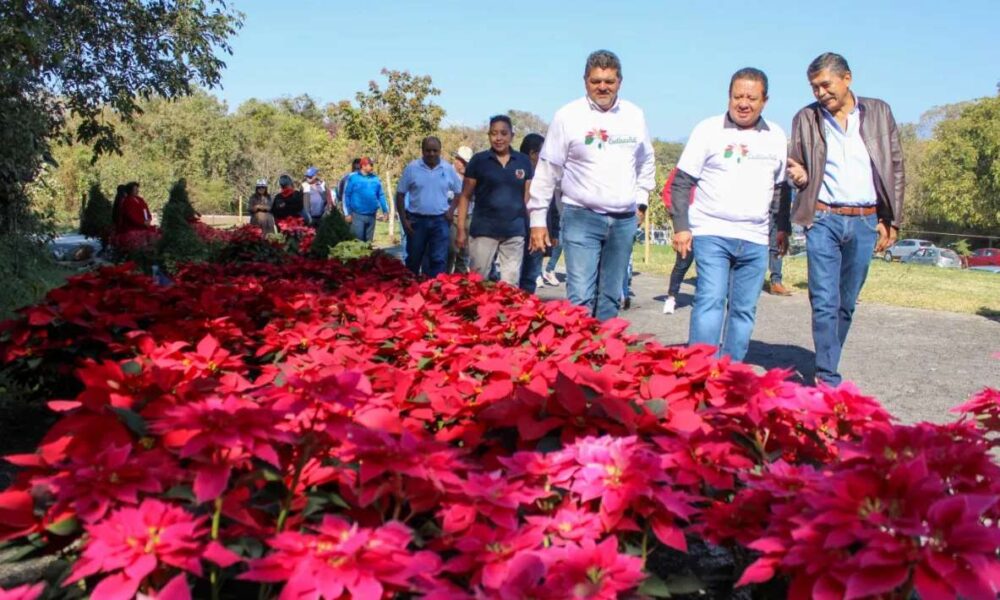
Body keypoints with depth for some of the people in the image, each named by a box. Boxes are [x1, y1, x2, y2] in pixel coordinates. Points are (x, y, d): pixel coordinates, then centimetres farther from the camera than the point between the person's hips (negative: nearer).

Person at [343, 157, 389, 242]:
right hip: (357, 215, -4)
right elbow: (346, 195, -3)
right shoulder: (353, 178, -5)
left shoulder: (375, 179, 7)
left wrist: (385, 210, 5)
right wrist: (347, 213, -6)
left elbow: (381, 195, 11)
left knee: (369, 241, 13)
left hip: (372, 216, 4)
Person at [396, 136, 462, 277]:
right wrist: (404, 219, -4)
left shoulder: (448, 169, 2)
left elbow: (459, 193, 12)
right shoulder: (412, 168, -2)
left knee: (439, 260, -2)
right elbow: (400, 194, 1)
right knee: (413, 259, 11)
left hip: (440, 221, 0)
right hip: (416, 220, 0)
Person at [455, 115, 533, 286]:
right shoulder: (478, 160, 0)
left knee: (511, 283, 8)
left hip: (514, 232, 2)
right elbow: (465, 196, 3)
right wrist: (461, 229, -3)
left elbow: (528, 197, 10)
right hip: (484, 230, -2)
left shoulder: (524, 161, 6)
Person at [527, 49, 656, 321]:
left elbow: (646, 163, 22)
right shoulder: (568, 116, -4)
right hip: (581, 218, -4)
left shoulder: (635, 115, 7)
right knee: (581, 297, -13)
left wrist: (640, 199, 13)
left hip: (624, 220, 4)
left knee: (611, 298, 11)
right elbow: (547, 170, -2)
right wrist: (538, 218, -3)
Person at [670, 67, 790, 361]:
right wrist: (681, 226, -9)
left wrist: (784, 227, 16)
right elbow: (681, 182, -2)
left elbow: (780, 188, 20)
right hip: (711, 233, -4)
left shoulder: (777, 136, 10)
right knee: (710, 302, -15)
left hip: (755, 240, 4)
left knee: (744, 311, 7)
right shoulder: (708, 130, -2)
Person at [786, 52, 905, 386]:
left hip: (866, 222, 1)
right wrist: (799, 175, -12)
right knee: (824, 302, -8)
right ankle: (828, 379, -6)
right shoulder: (806, 118, 6)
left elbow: (896, 168, 8)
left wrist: (891, 220, 3)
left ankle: (827, 368, 20)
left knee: (847, 303, 8)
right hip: (824, 220, -1)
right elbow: (795, 167, 13)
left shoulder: (879, 112, 7)